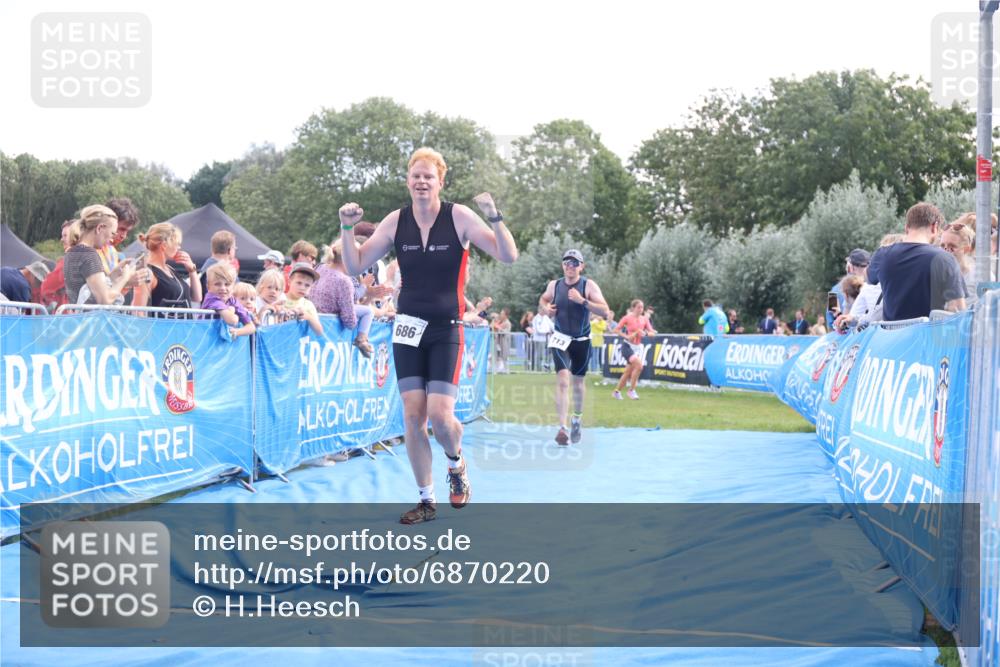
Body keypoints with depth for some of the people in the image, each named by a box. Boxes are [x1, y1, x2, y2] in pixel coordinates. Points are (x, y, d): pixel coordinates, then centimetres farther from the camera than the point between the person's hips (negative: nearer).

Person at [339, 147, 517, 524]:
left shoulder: (459, 217, -8)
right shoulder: (396, 222, 0)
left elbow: (508, 256, -13)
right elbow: (355, 266, 5)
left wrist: (494, 218, -28)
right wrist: (347, 229, -9)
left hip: (446, 330, -3)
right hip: (408, 328, 3)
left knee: (440, 414, -13)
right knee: (412, 416, 0)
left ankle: (457, 466, 21)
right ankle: (426, 500, 14)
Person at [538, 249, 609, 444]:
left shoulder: (588, 285, -9)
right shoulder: (554, 285, -1)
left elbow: (604, 310, -18)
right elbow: (542, 300, 18)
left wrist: (582, 301, -29)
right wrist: (545, 308, -5)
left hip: (582, 341, 0)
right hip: (561, 339, 0)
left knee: (578, 382, 14)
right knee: (562, 380, -18)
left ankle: (577, 420, 40)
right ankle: (562, 427, -23)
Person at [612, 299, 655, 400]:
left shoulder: (644, 319, 5)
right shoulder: (627, 318, -7)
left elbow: (652, 332, 5)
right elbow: (617, 329, -4)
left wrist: (645, 333, -16)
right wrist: (626, 336, -17)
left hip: (638, 347, 5)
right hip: (628, 345, -5)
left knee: (628, 372, 7)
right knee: (639, 364, -26)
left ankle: (617, 391, 25)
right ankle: (632, 390, -15)